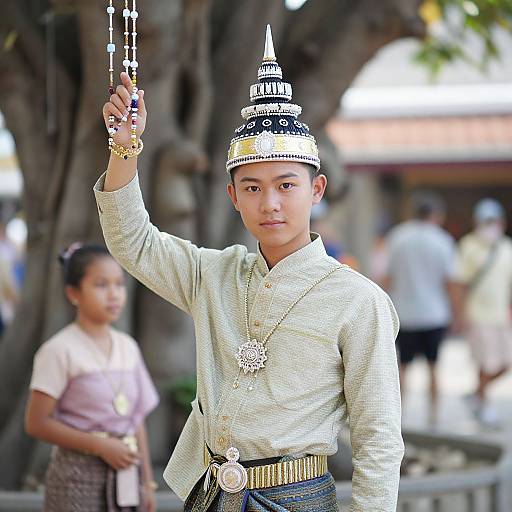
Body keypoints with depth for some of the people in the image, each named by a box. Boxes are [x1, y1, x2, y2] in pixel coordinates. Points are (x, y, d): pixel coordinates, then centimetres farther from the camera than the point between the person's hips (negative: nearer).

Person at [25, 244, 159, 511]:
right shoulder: (60, 350, -9)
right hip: (77, 476, -6)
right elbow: (37, 423, -12)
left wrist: (147, 482, 12)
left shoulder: (128, 347, 9)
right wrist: (100, 445, -16)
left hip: (124, 477, 6)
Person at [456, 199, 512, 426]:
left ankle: (477, 393, 25)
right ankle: (483, 403, 16)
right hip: (478, 315, -5)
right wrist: (465, 312, -9)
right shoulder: (469, 246, -5)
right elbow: (463, 282, -4)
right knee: (488, 362, -6)